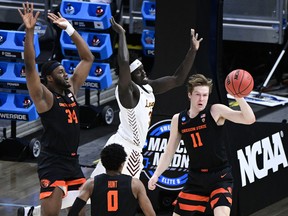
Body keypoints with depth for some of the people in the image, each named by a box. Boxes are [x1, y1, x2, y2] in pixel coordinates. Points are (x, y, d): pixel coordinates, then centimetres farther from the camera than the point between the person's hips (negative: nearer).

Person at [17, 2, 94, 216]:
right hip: (52, 165, -7)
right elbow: (30, 66, -22)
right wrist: (30, 31, -31)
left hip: (73, 162, 7)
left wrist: (69, 29, 8)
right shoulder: (45, 97, -8)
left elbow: (88, 59, 16)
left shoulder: (71, 90, 11)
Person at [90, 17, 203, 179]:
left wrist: (193, 50, 9)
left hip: (135, 151, 10)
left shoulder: (149, 87, 10)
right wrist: (122, 34, -26)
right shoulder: (128, 90, -15)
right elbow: (124, 63, -35)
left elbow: (177, 79, 16)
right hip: (122, 149, -10)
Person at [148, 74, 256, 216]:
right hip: (195, 178, 5)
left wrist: (238, 97, -36)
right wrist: (156, 175, -3)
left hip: (220, 177, -5)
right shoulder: (178, 120, 3)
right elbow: (168, 153, 10)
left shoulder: (216, 111, -9)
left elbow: (249, 119, -21)